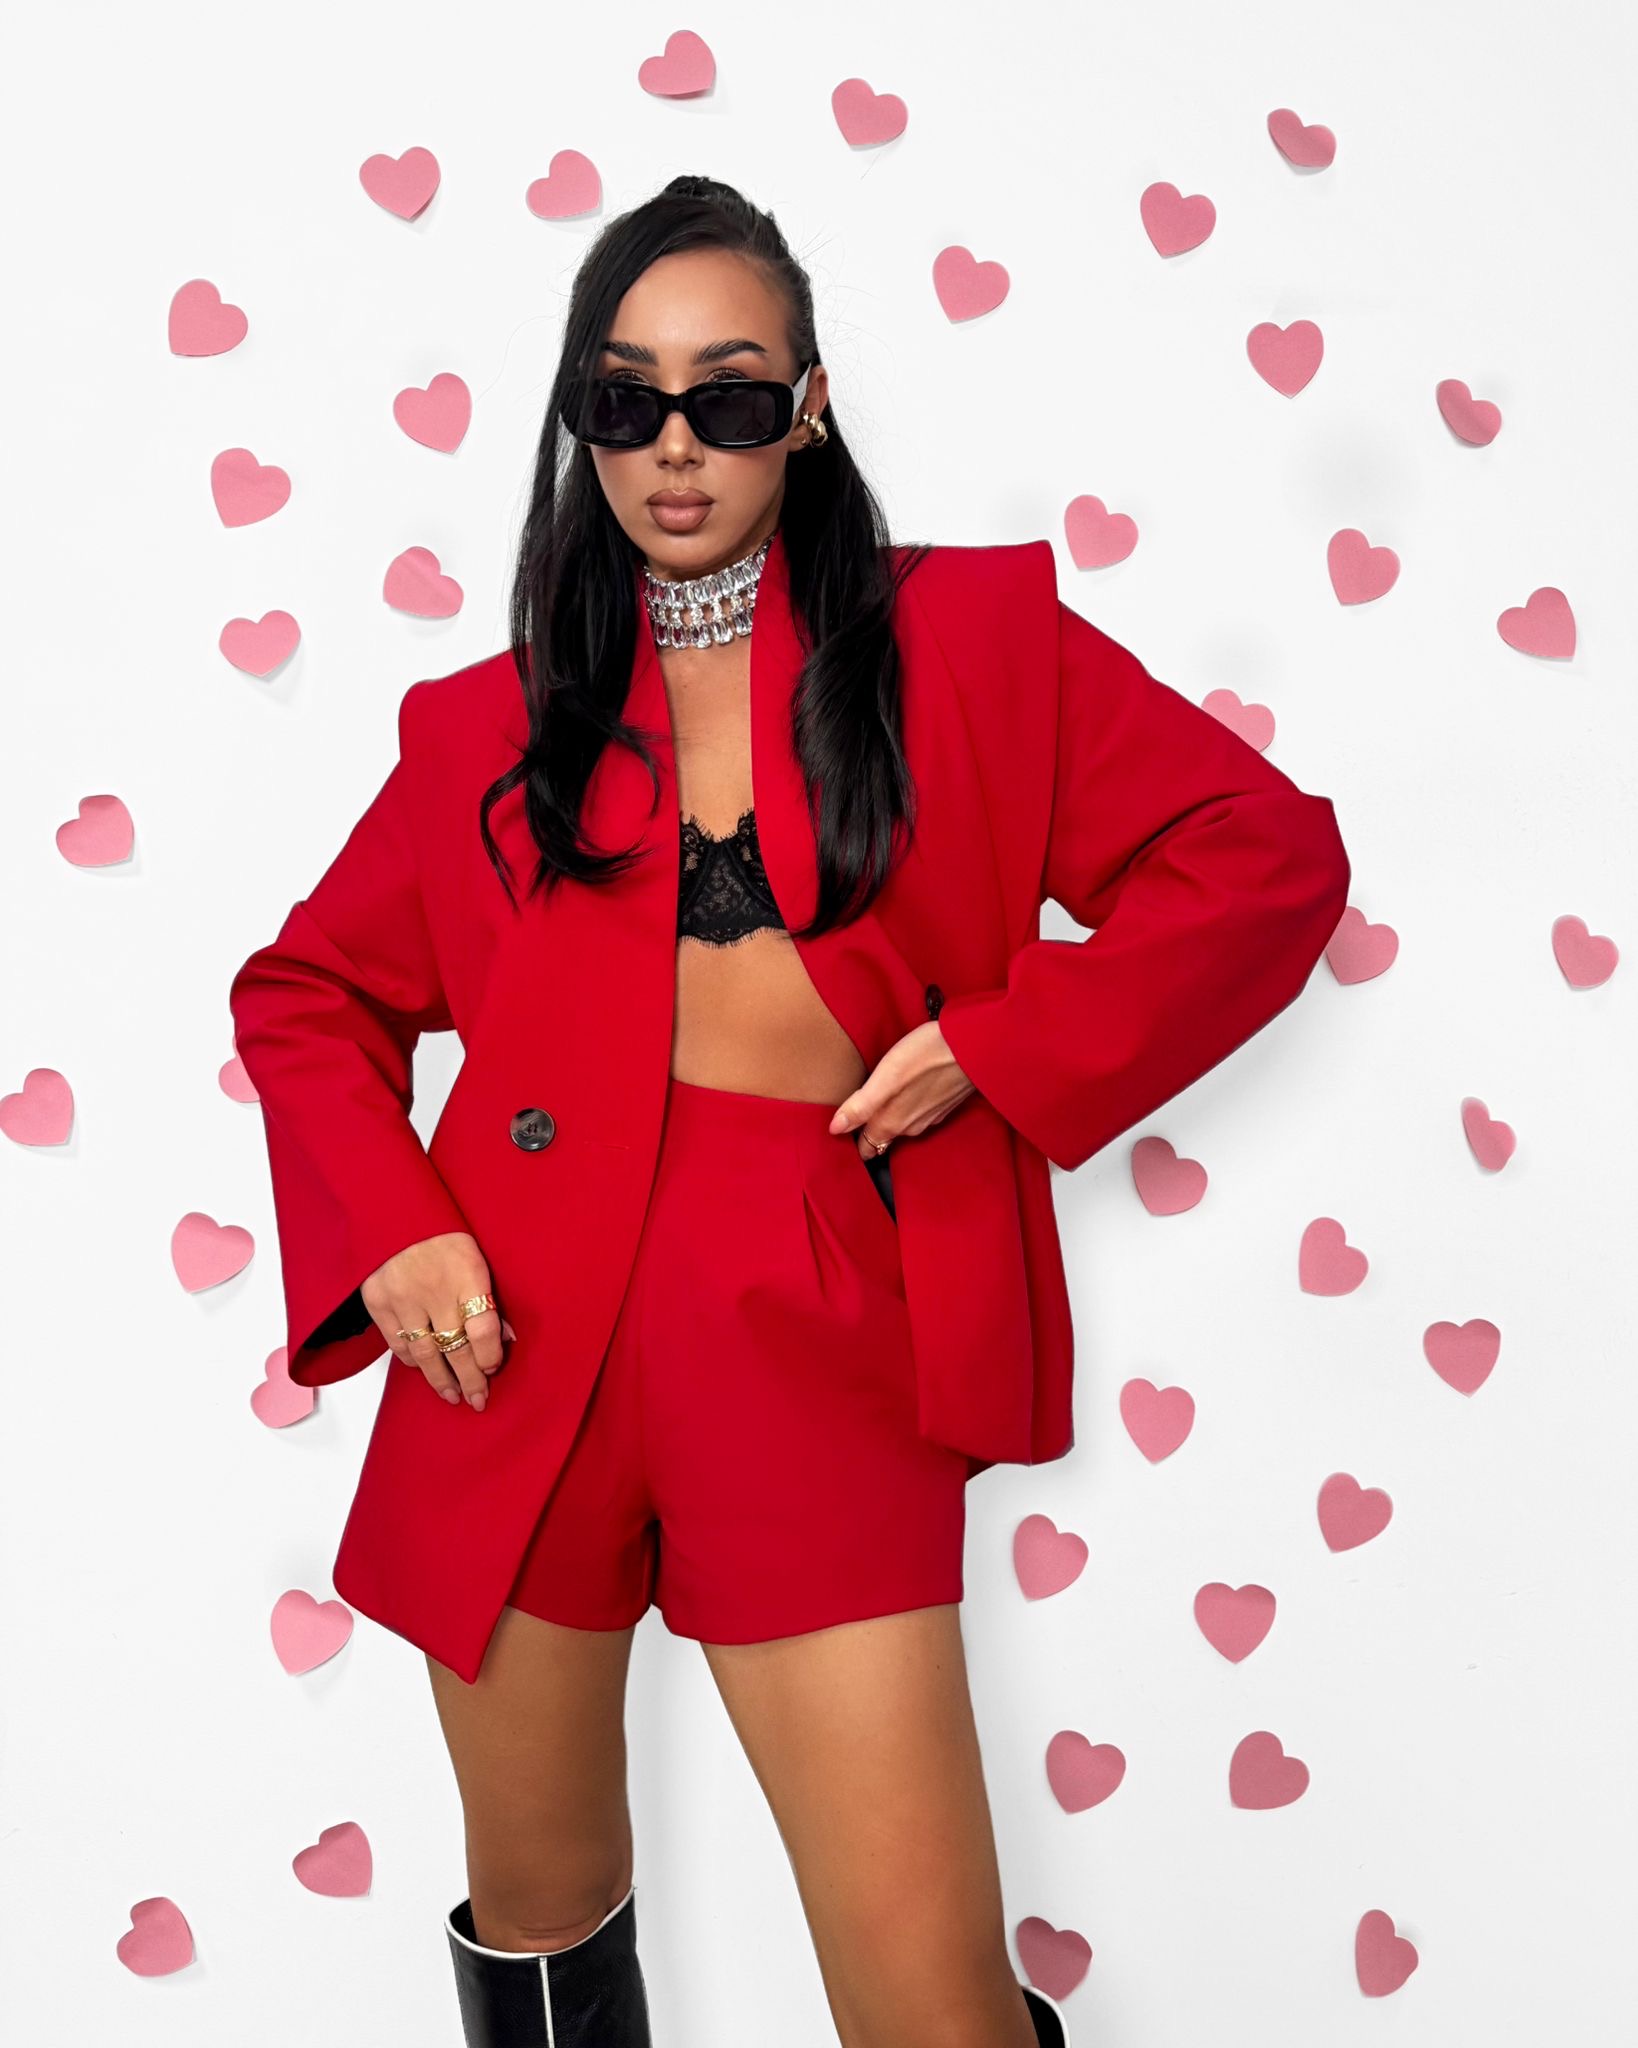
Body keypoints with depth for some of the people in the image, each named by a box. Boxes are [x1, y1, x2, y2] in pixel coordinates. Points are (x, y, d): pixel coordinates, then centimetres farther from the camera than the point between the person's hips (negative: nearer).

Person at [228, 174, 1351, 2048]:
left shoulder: (965, 637, 5)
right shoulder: (496, 720, 11)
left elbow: (1270, 859, 3)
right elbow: (304, 992, 17)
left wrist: (999, 1045, -7)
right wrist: (390, 1229, -1)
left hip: (818, 1332, -2)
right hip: (530, 1325, 3)